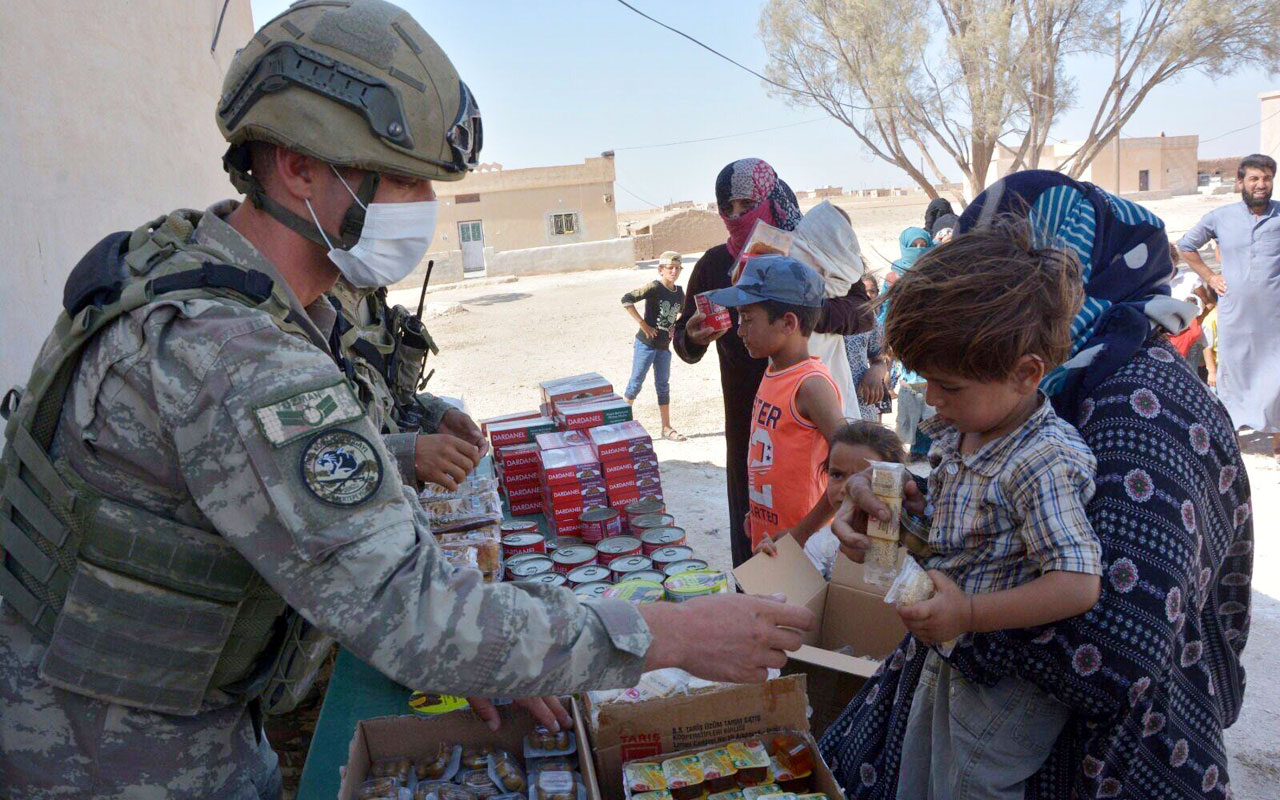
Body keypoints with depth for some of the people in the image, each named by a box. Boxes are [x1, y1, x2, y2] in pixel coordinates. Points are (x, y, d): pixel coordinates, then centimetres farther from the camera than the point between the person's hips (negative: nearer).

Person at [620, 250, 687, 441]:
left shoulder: (679, 293, 5)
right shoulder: (654, 288, -14)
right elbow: (626, 300, -23)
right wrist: (642, 324, -21)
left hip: (664, 346, 6)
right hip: (646, 344, -6)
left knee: (663, 386, 11)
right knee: (636, 383, -1)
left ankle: (667, 428, 18)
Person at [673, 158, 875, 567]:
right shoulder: (714, 264, 7)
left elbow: (863, 311, -8)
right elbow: (684, 344, 9)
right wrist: (693, 338, -16)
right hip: (746, 416, 2)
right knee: (748, 518, 6)